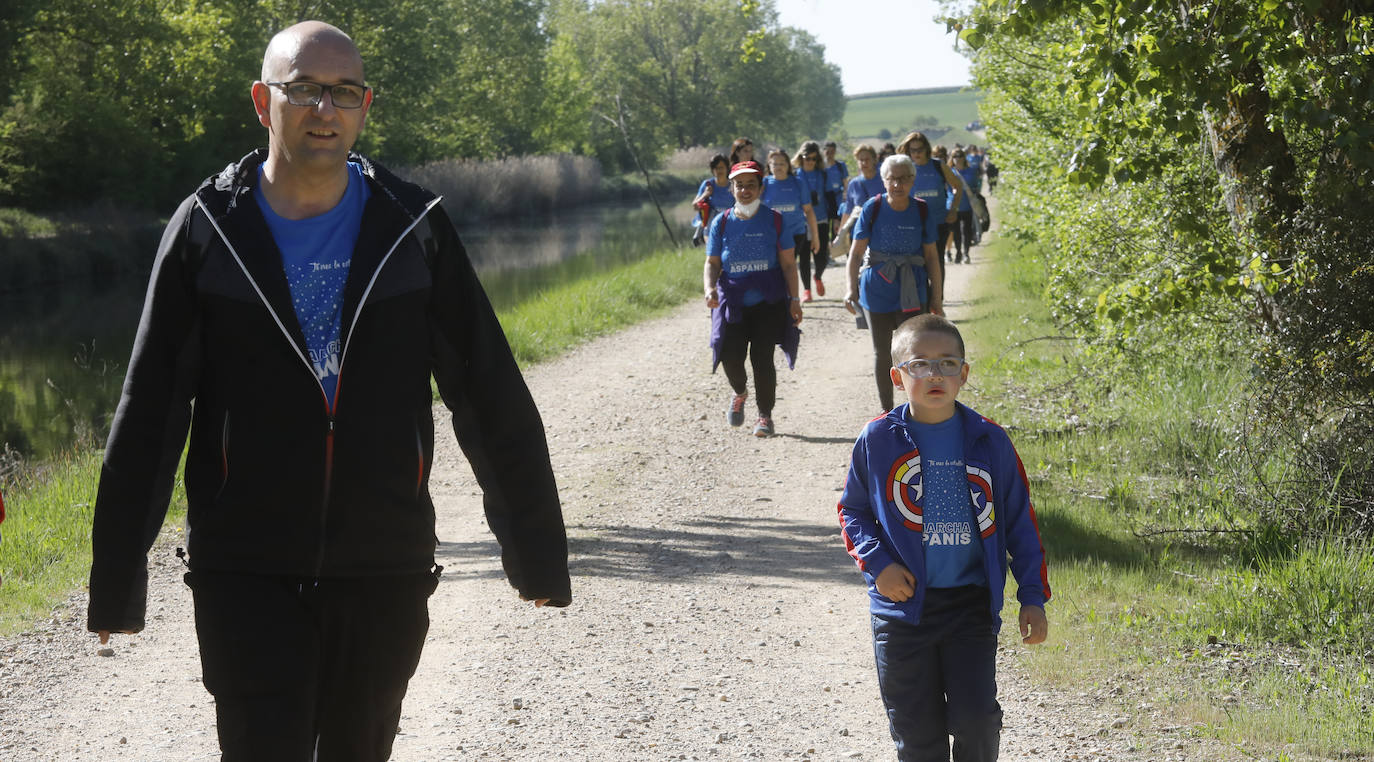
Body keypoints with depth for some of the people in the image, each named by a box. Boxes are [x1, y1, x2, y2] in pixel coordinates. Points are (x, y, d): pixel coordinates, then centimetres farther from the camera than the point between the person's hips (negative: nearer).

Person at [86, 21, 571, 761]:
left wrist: (537, 550, 4)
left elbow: (492, 400, 4)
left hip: (386, 573, 2)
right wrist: (115, 579, -1)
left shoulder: (413, 229, 1)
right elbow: (146, 414, 0)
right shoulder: (208, 231, -1)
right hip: (246, 570, -2)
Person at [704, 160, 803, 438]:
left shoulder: (774, 220, 3)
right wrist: (710, 288, -12)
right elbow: (712, 263, 8)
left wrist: (794, 299, -2)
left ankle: (765, 415, 10)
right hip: (732, 301, 1)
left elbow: (788, 264, 4)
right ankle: (740, 392, 26)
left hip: (768, 301, -1)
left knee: (762, 357, -7)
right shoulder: (721, 223, 7)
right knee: (731, 355, -8)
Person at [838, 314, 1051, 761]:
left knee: (976, 718, -7)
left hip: (971, 606, 0)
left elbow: (1020, 520, 6)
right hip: (902, 606, 0)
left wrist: (1033, 597, 2)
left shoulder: (989, 442, 0)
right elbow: (853, 511, 8)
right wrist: (877, 564, -9)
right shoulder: (878, 440, -2)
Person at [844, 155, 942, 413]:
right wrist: (852, 289, -10)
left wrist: (937, 299, 5)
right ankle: (886, 412, 23)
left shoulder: (922, 211, -2)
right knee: (882, 353, 11)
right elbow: (856, 252, -2)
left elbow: (931, 256, 5)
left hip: (912, 292, 0)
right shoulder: (873, 208, -6)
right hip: (877, 291, 0)